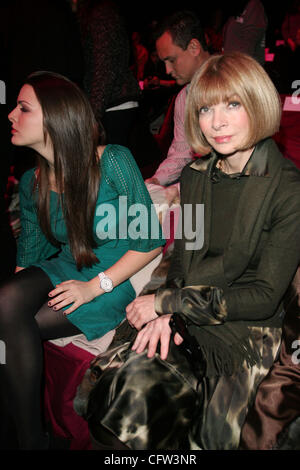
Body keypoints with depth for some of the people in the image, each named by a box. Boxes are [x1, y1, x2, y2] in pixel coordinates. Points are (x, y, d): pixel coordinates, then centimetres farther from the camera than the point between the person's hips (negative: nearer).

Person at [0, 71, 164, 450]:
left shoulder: (113, 161, -14)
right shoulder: (31, 183, 2)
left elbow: (151, 241, -12)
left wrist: (95, 286, -17)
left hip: (118, 279, -5)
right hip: (63, 271, 5)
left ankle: (31, 435, 0)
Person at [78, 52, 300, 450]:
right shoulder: (195, 176, 9)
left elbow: (264, 296, -12)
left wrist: (167, 302, -11)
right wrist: (167, 314, -8)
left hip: (244, 327, -4)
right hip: (184, 321, 5)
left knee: (143, 385, -27)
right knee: (114, 385, -22)